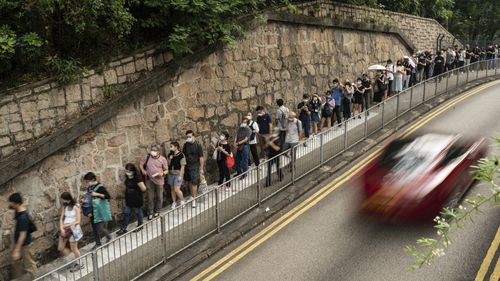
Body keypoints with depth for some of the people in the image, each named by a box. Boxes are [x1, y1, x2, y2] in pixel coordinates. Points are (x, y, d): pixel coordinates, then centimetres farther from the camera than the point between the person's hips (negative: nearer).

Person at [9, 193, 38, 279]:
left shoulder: (23, 217, -34)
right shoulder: (19, 210, -7)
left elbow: (23, 235, -29)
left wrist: (17, 250, -25)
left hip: (23, 244, -10)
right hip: (18, 242, 10)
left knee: (28, 264, 11)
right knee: (16, 262, 27)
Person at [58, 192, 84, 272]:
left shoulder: (76, 207, -14)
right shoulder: (64, 207, 5)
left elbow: (78, 221, -14)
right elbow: (61, 219, 1)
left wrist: (67, 225, -14)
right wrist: (61, 228, -13)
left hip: (73, 229, -7)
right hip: (65, 229, 7)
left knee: (74, 249, 2)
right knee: (60, 248, 9)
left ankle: (79, 264, 22)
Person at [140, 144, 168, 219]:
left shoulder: (163, 159, -9)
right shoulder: (147, 157, -5)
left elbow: (166, 170, -3)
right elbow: (141, 164, 10)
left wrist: (163, 173, -23)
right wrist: (143, 170, -7)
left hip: (159, 181, -1)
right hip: (149, 180, 1)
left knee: (159, 197, 12)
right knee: (150, 197, 8)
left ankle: (157, 211, 33)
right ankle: (150, 212, 22)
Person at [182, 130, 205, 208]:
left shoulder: (197, 145, -10)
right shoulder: (185, 145, 3)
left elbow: (201, 157, -8)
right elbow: (183, 156, 10)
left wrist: (201, 168, -9)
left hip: (195, 167, -5)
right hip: (187, 167, 5)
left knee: (194, 183, -7)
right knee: (190, 182, 14)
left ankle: (194, 200, -2)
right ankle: (192, 196, 30)